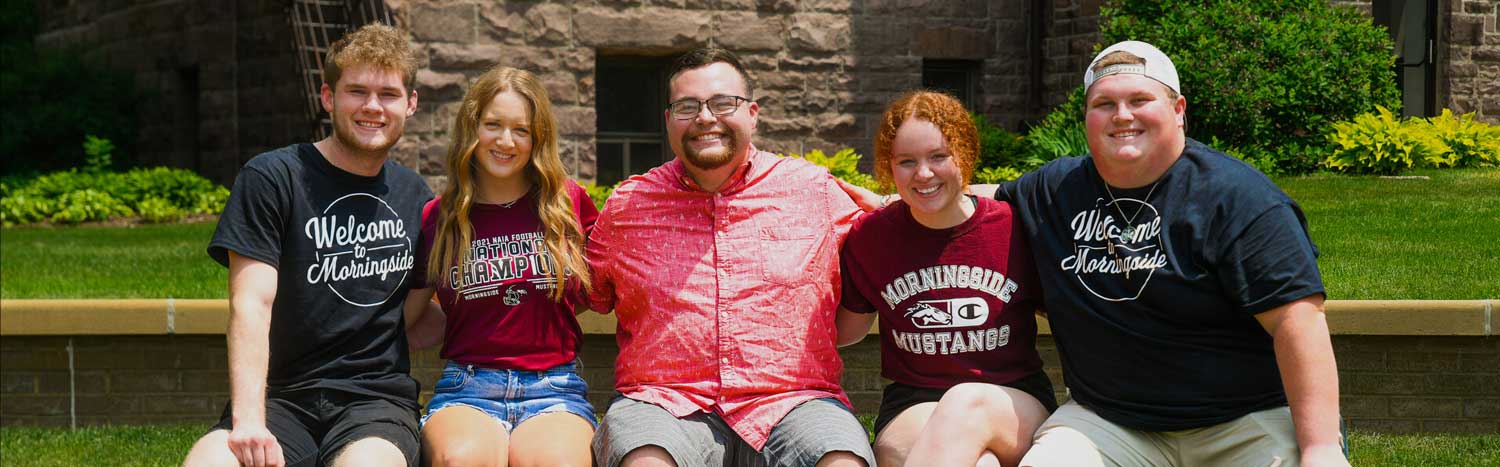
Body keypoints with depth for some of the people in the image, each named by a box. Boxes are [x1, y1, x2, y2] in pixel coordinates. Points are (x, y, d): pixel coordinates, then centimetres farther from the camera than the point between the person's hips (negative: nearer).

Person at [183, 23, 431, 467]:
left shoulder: (415, 197, 14)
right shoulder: (272, 178, 1)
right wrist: (249, 420, -19)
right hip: (281, 394, -1)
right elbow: (251, 305, -8)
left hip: (377, 397, 1)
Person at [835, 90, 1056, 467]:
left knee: (965, 402, -38)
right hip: (913, 404, -1)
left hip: (1017, 405, 1)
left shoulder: (1014, 227, -1)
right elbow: (843, 333, 16)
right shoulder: (871, 236, 5)